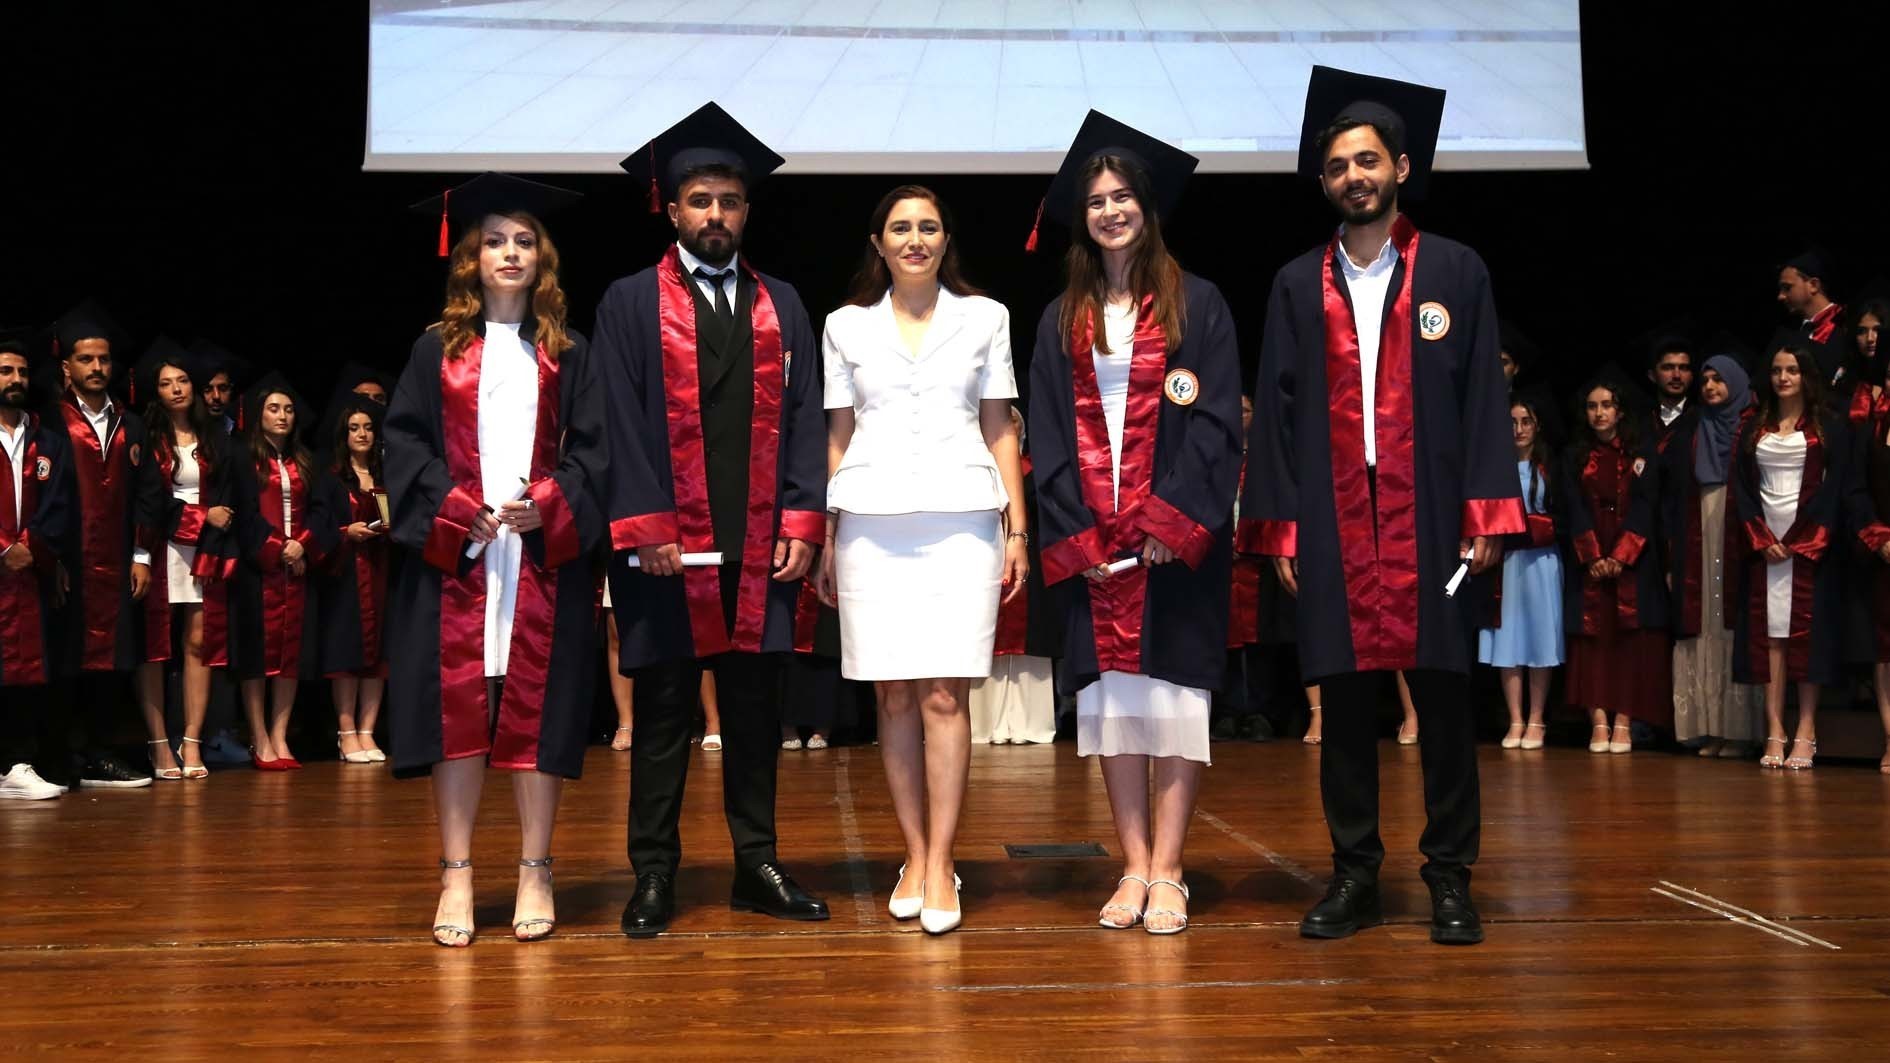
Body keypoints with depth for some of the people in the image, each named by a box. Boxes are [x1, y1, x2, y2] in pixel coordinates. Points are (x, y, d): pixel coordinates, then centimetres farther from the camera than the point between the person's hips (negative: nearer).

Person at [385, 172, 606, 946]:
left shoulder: (566, 354, 11)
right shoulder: (436, 350, 9)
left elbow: (590, 447, 5)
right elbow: (405, 442, 3)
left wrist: (549, 505, -13)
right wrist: (458, 511, -11)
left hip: (543, 555, 0)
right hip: (454, 556, 0)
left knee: (538, 705, 1)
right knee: (456, 705, -2)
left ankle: (534, 874, 9)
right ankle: (456, 876, 5)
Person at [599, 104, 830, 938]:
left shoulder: (782, 306, 13)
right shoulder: (630, 304, 4)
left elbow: (804, 418, 8)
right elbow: (621, 422, -3)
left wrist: (802, 523, -2)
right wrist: (645, 528, -12)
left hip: (762, 546, 3)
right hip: (667, 545, -3)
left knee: (755, 706, 8)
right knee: (663, 711, 3)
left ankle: (757, 865, 17)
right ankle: (654, 873, 12)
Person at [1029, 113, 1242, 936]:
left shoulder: (1197, 306, 3)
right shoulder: (1062, 321, 12)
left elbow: (1215, 422, -4)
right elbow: (1048, 438, 8)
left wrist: (1172, 523, -14)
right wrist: (1075, 536, -3)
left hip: (1178, 535, -3)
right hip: (1091, 542, 3)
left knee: (1173, 694, -3)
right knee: (1110, 698, 2)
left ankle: (1167, 873, 1)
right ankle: (1135, 868, 8)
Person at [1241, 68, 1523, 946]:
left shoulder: (1456, 272, 6)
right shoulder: (1298, 285, 10)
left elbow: (1484, 399, 3)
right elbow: (1275, 409, 8)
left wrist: (1486, 512, -5)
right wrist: (1279, 525, 2)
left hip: (1431, 522, -1)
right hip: (1333, 524, 1)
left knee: (1444, 701, 3)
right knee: (1345, 702, 5)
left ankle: (1450, 877, 13)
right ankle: (1354, 875, 14)